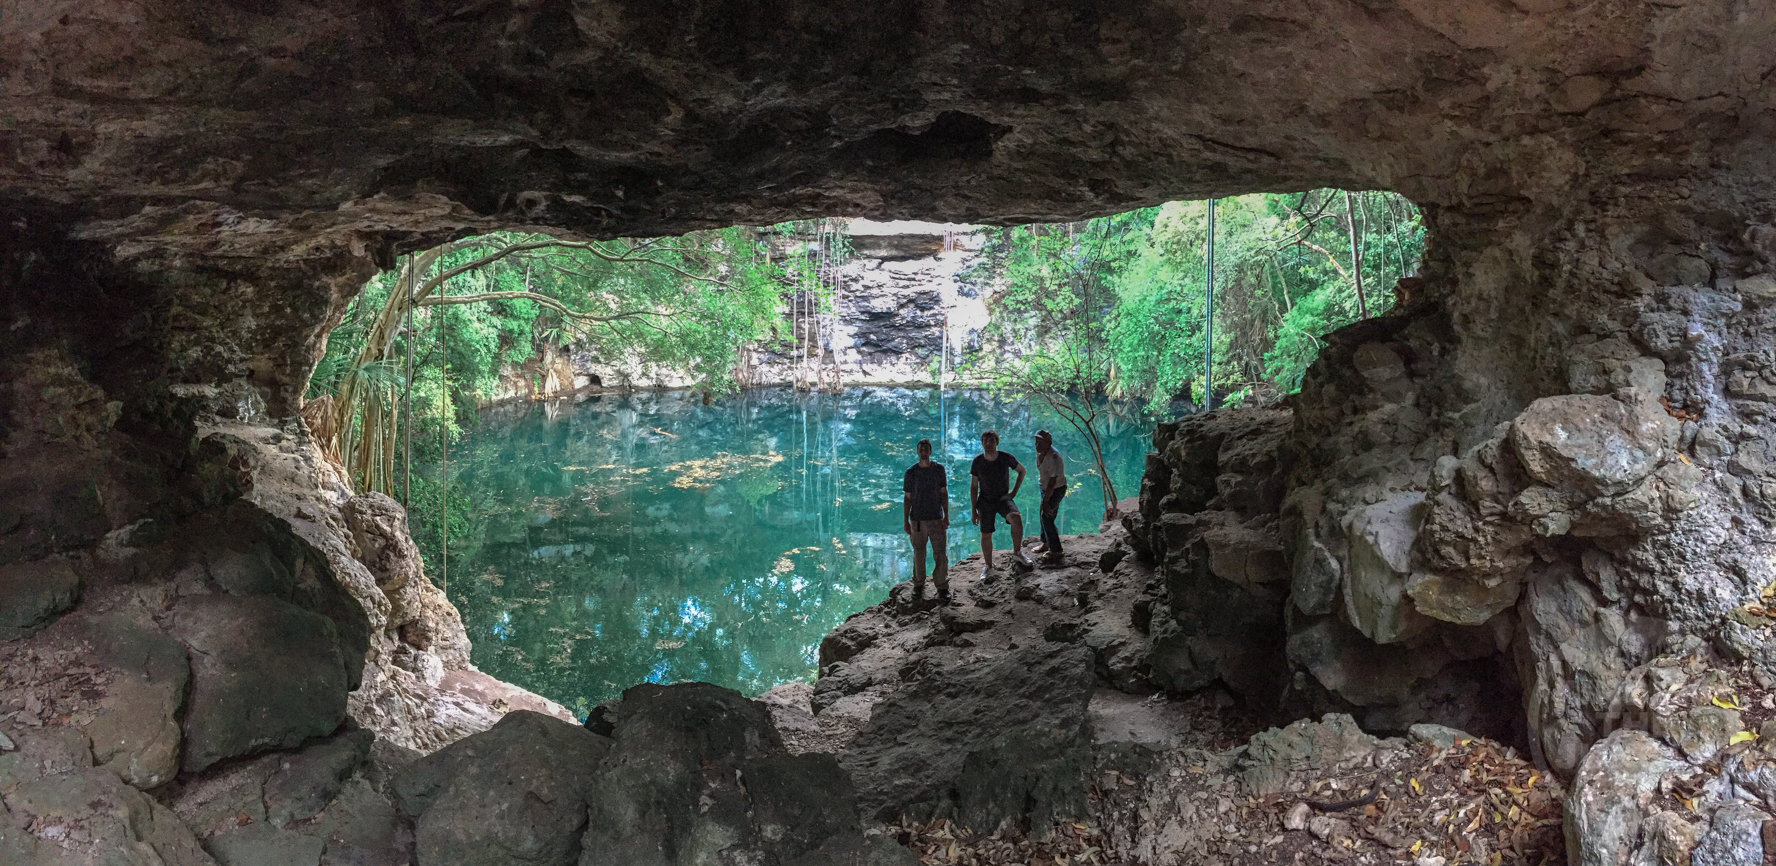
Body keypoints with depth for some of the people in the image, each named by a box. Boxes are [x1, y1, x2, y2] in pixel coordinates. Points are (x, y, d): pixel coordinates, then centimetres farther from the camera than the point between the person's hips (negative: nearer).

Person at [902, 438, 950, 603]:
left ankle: (942, 587, 10)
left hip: (936, 518, 0)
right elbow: (907, 498, 2)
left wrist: (946, 516, 0)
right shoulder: (910, 472, -2)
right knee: (918, 554, 9)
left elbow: (944, 494, 6)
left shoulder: (939, 469, 1)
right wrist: (906, 521, -1)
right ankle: (918, 586, 24)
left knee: (940, 554, -1)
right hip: (917, 519, 0)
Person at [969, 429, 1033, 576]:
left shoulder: (1006, 458, -13)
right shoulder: (977, 461, -10)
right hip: (985, 501, 1)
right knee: (985, 535, 4)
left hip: (1003, 498, -1)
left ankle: (1017, 552, -9)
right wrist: (973, 510, -1)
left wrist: (1014, 491, -2)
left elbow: (1022, 470, 6)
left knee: (1016, 518, -30)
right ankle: (988, 567, 26)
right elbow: (973, 487, -1)